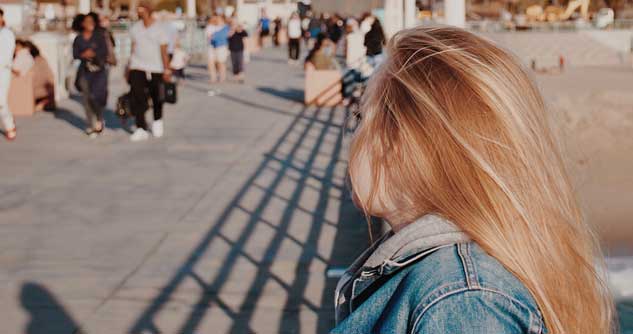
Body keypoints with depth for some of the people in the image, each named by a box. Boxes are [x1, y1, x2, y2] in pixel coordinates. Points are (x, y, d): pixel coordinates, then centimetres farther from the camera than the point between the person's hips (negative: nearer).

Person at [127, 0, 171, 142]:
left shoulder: (158, 29, -4)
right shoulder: (135, 28, 6)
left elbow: (163, 51, -4)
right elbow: (133, 49, 12)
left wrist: (167, 70, -7)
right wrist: (129, 68, 11)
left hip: (155, 69, -2)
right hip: (138, 68, 2)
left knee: (157, 98, 8)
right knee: (137, 98, -10)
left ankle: (157, 122, 34)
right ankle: (141, 129, -8)